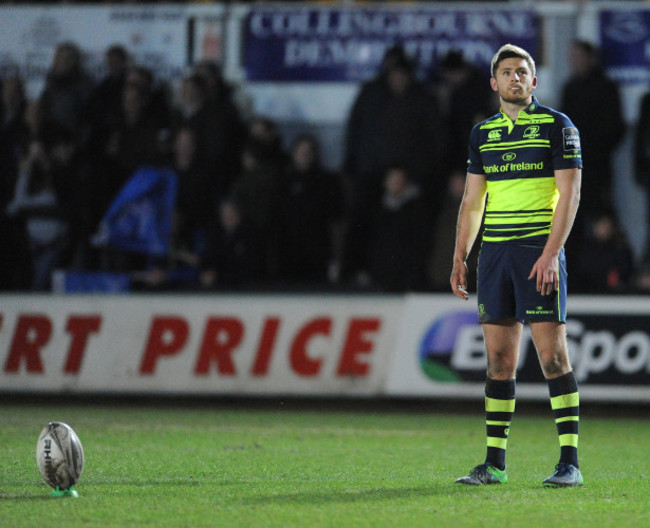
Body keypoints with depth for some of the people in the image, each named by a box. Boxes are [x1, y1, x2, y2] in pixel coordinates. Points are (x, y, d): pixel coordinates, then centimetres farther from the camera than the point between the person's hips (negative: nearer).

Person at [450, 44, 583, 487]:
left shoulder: (557, 126, -2)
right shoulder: (483, 133, 14)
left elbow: (569, 194, -8)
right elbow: (472, 201, 18)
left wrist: (551, 253, -17)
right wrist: (460, 259, 10)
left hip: (540, 252, -5)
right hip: (495, 253, 5)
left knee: (553, 354, -9)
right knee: (499, 358, 5)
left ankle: (570, 462, -8)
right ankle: (495, 463, 8)